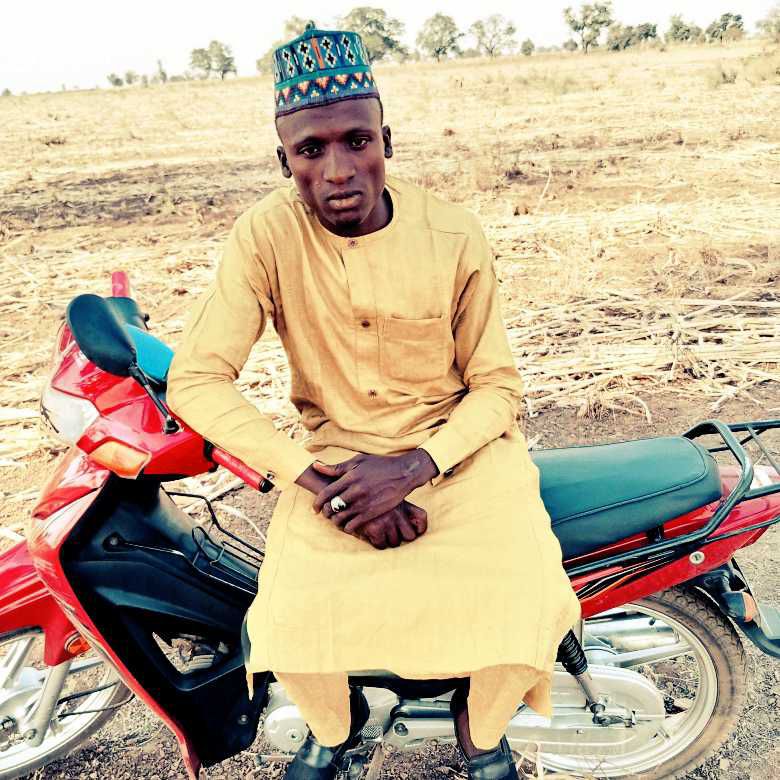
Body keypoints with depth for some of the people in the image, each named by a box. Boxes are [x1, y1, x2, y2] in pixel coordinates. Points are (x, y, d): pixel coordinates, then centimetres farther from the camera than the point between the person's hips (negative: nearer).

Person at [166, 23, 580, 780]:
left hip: (456, 441, 1)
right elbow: (195, 380, -16)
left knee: (522, 611, -20)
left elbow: (496, 385, -4)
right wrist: (315, 478, -24)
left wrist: (414, 466, -22)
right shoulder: (266, 234, -13)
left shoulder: (453, 237, -11)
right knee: (290, 626, -22)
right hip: (333, 448, 0)